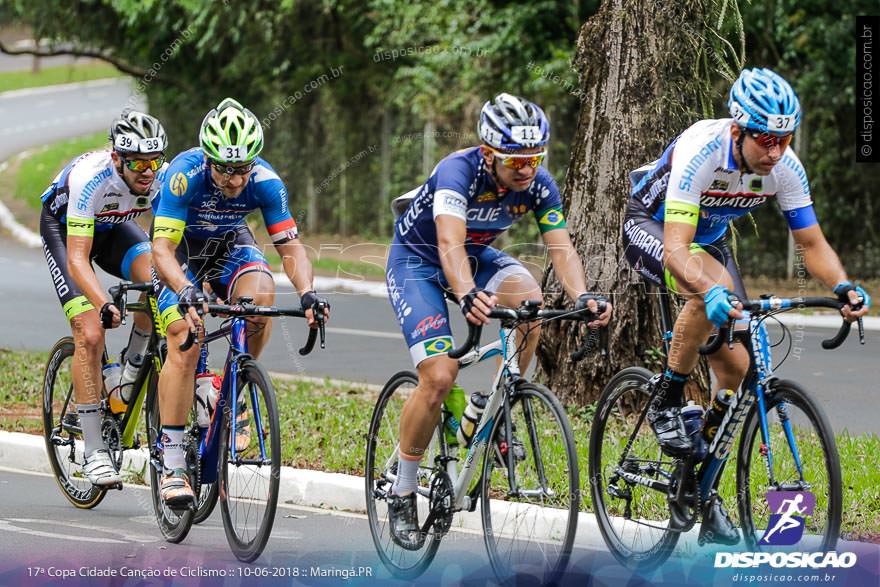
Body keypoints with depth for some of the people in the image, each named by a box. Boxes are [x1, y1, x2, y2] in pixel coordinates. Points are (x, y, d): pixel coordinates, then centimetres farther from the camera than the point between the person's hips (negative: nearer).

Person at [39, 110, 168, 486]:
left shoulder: (163, 178, -27)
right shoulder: (90, 178, -38)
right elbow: (77, 259, -42)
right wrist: (104, 305, -57)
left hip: (113, 227, 4)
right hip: (63, 228, -4)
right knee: (90, 335, -18)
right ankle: (94, 452, -11)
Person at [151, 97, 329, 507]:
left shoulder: (265, 182, -27)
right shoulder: (185, 174, -35)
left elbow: (290, 247, -24)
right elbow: (162, 248, -39)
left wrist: (307, 294, -42)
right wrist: (186, 292, -57)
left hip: (229, 245, 3)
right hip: (180, 248, -3)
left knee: (261, 295, -30)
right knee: (184, 344, -22)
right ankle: (172, 465, -18)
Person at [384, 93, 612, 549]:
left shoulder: (538, 185, -18)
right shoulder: (459, 170, -34)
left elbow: (561, 248, -25)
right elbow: (450, 243, -47)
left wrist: (582, 297, -47)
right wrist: (468, 296, -66)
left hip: (478, 255, 5)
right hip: (417, 260, -5)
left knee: (530, 300, -28)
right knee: (439, 377, -20)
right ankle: (402, 495, -3)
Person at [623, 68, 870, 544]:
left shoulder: (785, 166, -22)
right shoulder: (700, 152, -37)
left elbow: (811, 243, -13)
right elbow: (675, 248, -44)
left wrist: (842, 286, -33)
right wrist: (710, 291, -63)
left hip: (709, 237, 6)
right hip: (650, 229, -6)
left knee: (735, 369, -4)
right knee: (711, 289, -38)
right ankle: (666, 403, -18)